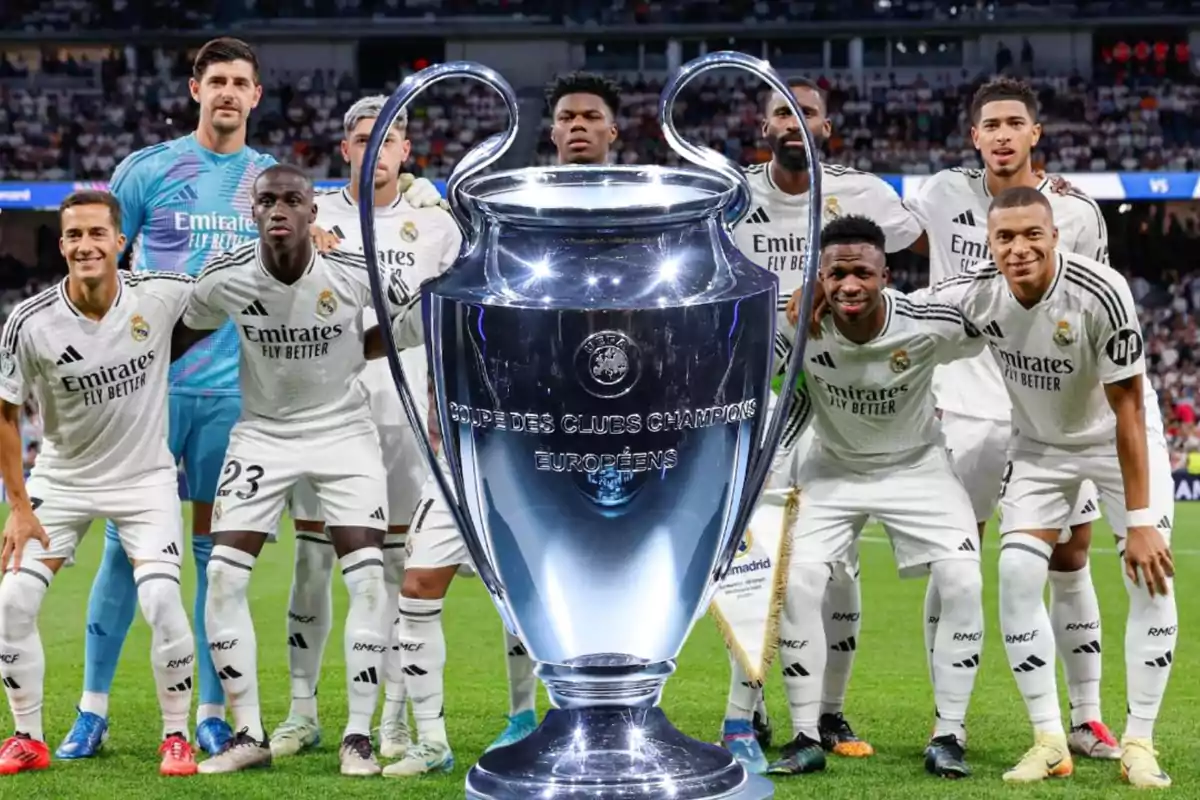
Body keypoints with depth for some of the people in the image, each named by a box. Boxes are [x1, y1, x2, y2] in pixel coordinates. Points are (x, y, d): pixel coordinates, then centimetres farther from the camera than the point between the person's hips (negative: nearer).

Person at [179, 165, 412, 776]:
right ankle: (249, 735, 2)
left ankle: (358, 736, -1)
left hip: (343, 430, -1)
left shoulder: (356, 273, -19)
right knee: (223, 576, -10)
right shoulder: (224, 279, -16)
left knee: (367, 578, -13)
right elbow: (185, 336, 4)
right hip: (263, 432, 1)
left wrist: (352, 353, -6)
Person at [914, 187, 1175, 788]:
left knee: (1151, 576, -14)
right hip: (1039, 443, 3)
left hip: (1118, 439, -3)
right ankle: (1049, 741, -2)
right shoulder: (975, 293, -21)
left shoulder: (1100, 293, -32)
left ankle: (1139, 744, -4)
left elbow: (1127, 410, -26)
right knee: (1017, 575, -11)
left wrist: (1140, 520, -26)